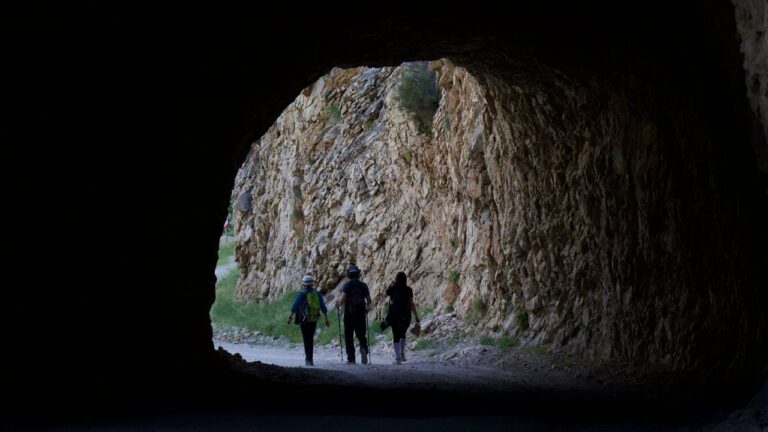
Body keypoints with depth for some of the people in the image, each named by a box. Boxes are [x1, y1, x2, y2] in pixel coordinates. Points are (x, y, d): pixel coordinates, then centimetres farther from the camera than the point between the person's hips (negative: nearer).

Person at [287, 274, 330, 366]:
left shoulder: (301, 293, -8)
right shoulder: (317, 293, 4)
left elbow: (294, 307, -5)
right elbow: (323, 308, 5)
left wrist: (290, 317, 6)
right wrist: (326, 319, 10)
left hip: (304, 320, -4)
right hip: (314, 320, 4)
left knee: (307, 340, 0)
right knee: (311, 339, 16)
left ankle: (309, 360, -6)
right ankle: (308, 358, 22)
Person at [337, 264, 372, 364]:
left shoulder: (347, 285, -7)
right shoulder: (363, 285, 3)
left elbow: (343, 299, -18)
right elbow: (369, 300, 5)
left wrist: (339, 304, 3)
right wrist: (366, 306, 26)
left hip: (349, 314, -2)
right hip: (361, 314, 2)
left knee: (349, 337, 8)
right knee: (361, 335, 11)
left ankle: (351, 359, 6)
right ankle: (364, 349, -19)